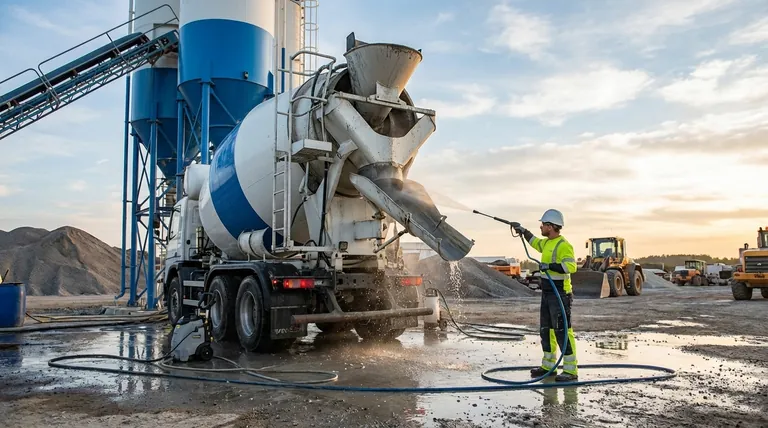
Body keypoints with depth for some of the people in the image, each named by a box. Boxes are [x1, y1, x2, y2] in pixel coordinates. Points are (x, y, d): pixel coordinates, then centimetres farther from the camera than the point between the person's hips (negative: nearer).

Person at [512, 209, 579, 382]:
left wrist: (550, 266, -29)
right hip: (547, 294, 10)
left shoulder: (563, 245, -16)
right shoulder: (547, 242, 13)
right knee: (546, 330, 15)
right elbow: (536, 242, 36)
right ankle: (548, 366, 26)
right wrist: (524, 231, 36)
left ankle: (571, 370, -1)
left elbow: (571, 266, -28)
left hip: (560, 295, -10)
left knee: (562, 331, -8)